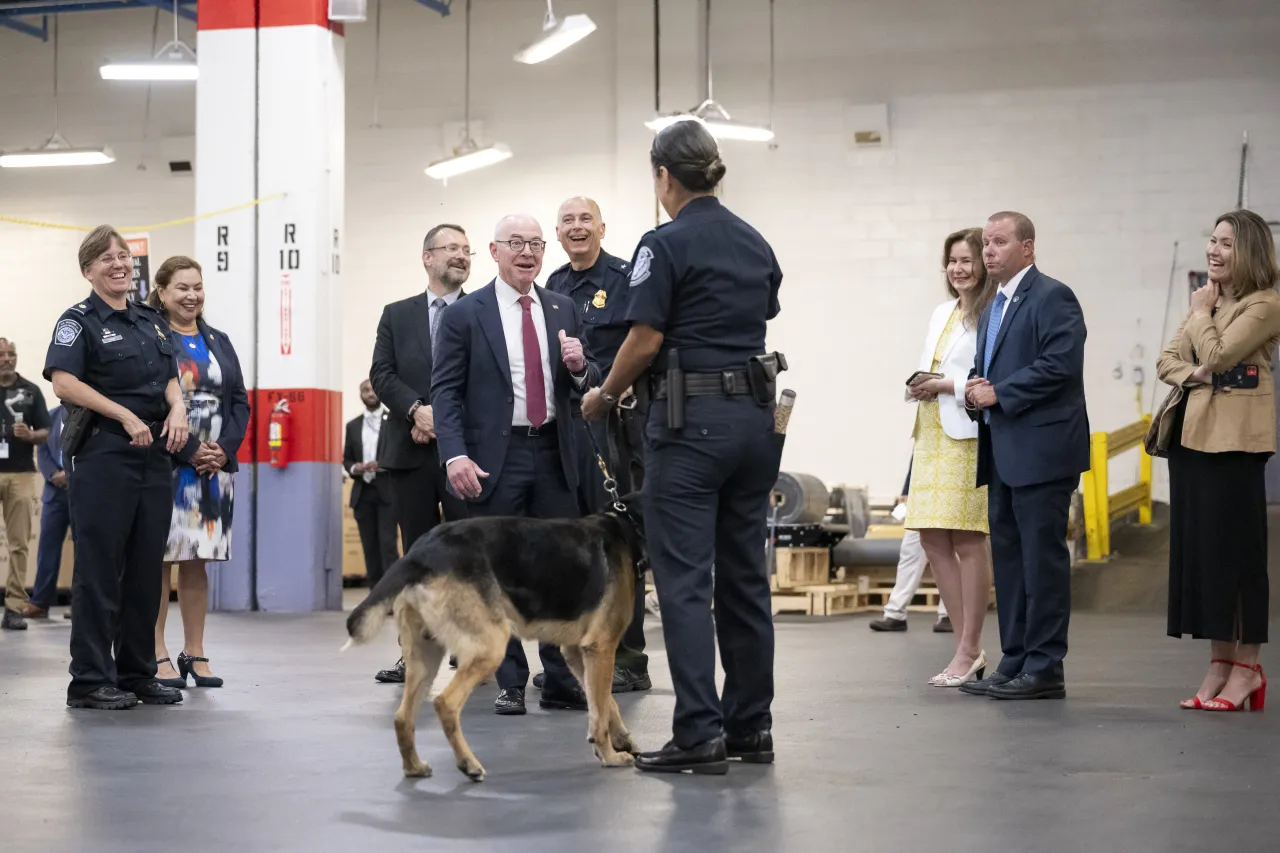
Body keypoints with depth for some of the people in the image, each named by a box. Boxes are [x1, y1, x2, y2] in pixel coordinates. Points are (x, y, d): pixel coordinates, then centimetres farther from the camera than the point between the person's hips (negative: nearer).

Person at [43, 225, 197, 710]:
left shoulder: (152, 321, 17)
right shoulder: (80, 321, -3)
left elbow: (170, 378, 19)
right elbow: (63, 383, -14)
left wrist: (177, 408, -3)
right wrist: (125, 416, -18)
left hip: (155, 454, 6)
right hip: (104, 454, -6)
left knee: (146, 568, 9)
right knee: (99, 567, -4)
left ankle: (138, 674, 17)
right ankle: (91, 680, 0)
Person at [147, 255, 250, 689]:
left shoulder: (219, 343, 17)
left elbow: (240, 402, 12)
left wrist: (225, 449, -4)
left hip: (215, 469, 5)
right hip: (165, 467, -5)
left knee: (198, 562, 9)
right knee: (159, 559, -3)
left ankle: (195, 653, 14)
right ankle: (157, 654, 2)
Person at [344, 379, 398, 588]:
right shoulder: (353, 426, 14)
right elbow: (346, 459, 16)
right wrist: (354, 468, -6)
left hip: (387, 492, -4)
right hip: (362, 492, 4)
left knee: (388, 543, -12)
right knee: (369, 545, 4)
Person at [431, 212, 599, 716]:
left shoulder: (563, 310, 12)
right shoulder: (465, 314, -1)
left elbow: (588, 385, 17)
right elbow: (445, 391, -4)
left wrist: (580, 367, -7)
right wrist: (455, 455, -17)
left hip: (553, 455, 4)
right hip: (495, 458, -3)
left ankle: (561, 682, 13)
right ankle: (510, 683, 9)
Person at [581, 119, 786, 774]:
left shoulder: (666, 244, -9)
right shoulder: (755, 244, 13)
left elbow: (645, 341, -12)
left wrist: (604, 396, 3)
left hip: (692, 419, -7)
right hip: (757, 414, 7)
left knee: (684, 578, -5)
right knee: (744, 573, 11)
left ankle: (700, 734, -9)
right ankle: (751, 726, 16)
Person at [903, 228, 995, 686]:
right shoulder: (942, 313, 20)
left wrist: (948, 385, -14)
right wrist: (920, 386, 6)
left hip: (968, 436, -9)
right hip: (932, 432, 9)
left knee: (967, 541, -6)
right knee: (933, 539, 6)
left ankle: (968, 651, 1)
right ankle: (968, 649, 13)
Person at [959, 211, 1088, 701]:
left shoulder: (1053, 297, -8)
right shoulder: (992, 311, 21)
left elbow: (1060, 364, -19)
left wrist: (998, 393, -15)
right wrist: (975, 393, 5)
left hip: (1041, 452, -9)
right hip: (1003, 454, 10)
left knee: (1043, 559, -6)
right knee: (1008, 558, 11)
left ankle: (1045, 669, -3)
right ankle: (1015, 663, 17)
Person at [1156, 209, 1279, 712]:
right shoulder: (1209, 299, 20)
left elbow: (1217, 355, -17)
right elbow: (1167, 360, 13)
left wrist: (1201, 312, -1)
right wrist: (1193, 374, -8)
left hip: (1234, 437, -8)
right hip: (1192, 433, 8)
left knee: (1233, 547, -7)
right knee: (1196, 545, 6)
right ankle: (1219, 664, 12)